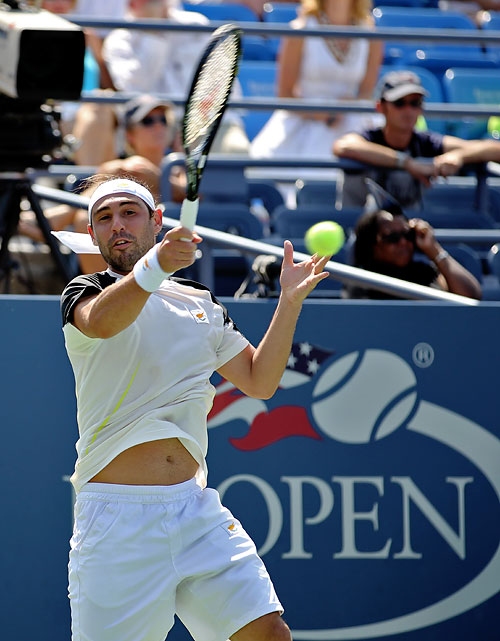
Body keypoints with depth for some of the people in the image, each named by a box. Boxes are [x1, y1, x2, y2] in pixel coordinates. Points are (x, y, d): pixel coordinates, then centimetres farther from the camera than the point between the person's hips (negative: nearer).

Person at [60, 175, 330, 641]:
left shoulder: (201, 304, 18)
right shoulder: (88, 291, 1)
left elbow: (259, 381, 22)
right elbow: (101, 321, -24)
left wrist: (289, 301, 11)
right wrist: (154, 266, -44)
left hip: (197, 509, 4)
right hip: (117, 515, -4)